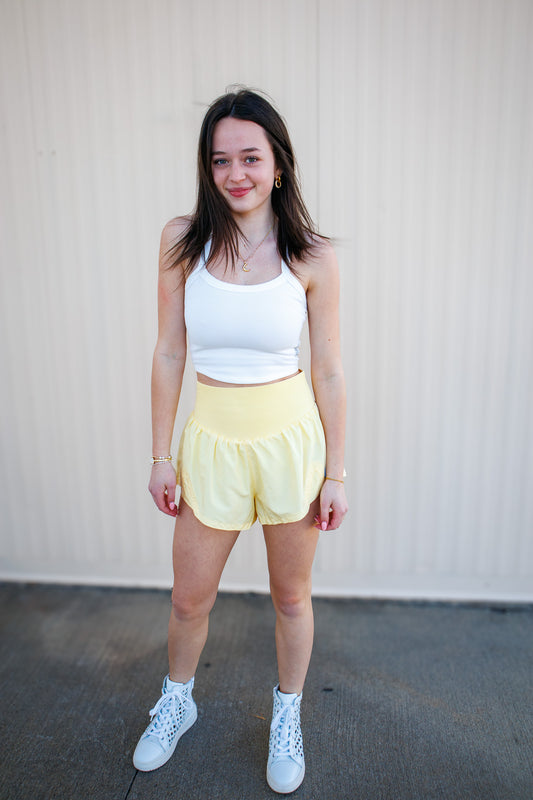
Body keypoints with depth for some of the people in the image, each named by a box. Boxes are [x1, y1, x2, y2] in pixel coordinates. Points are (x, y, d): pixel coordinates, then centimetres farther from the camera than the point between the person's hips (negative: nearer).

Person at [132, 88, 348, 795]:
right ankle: (177, 702, 50)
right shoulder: (183, 240, -6)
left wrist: (335, 473, -1)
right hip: (213, 438, 1)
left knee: (292, 596, 17)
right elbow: (169, 354, -1)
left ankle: (287, 717, 46)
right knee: (190, 599, 18)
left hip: (291, 438, -1)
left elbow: (329, 372, -4)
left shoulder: (312, 257, -9)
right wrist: (163, 455, 1)